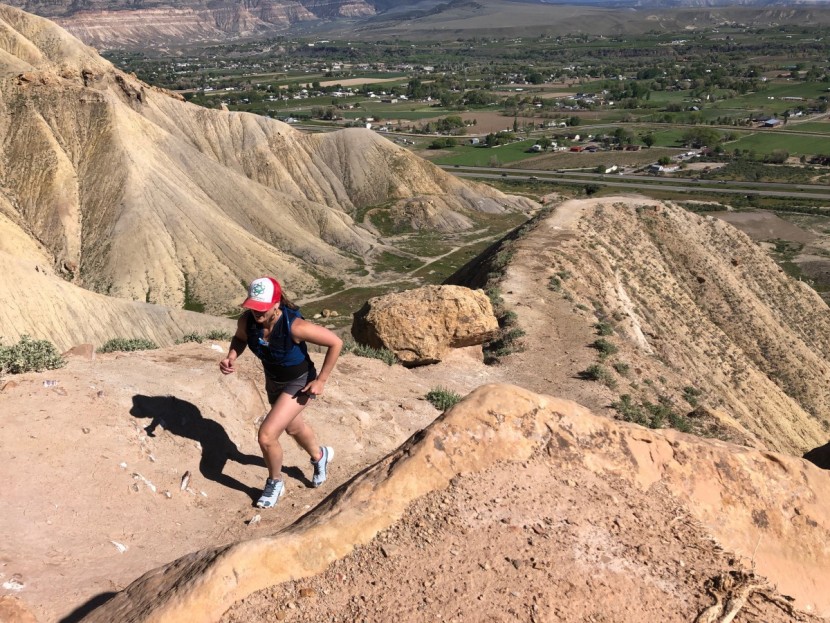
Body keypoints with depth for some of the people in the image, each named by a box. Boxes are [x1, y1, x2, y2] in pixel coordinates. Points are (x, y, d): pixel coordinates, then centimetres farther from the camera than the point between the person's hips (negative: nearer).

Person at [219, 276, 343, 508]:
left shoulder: (295, 326, -37)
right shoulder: (247, 320, -23)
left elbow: (335, 343, -27)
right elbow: (240, 338, 2)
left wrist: (321, 380, -22)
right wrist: (230, 358, -18)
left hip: (299, 384, -6)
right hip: (273, 381, 6)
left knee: (266, 435, -15)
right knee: (293, 427, 28)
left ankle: (275, 483, 16)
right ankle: (320, 456, 61)